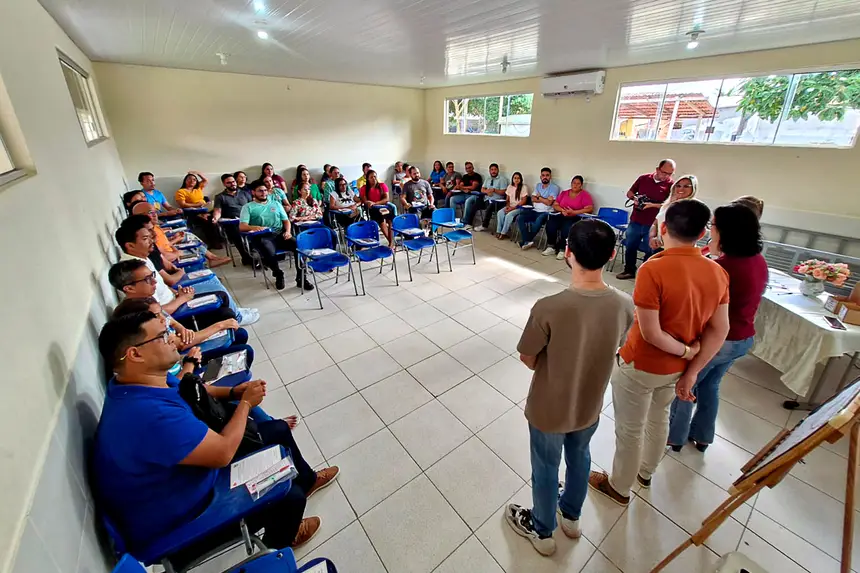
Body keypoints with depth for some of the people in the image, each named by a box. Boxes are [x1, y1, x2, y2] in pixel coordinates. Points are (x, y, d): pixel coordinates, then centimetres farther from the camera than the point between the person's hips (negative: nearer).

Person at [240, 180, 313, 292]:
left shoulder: (276, 204, 24)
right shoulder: (248, 207, 12)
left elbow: (286, 220, 18)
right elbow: (242, 226, -1)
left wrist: (288, 231, -4)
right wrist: (253, 227, -24)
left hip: (279, 234, 3)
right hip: (262, 237, -3)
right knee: (269, 253, -37)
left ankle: (301, 278, -17)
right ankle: (278, 275, -6)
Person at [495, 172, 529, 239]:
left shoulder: (524, 187, -4)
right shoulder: (510, 187, 12)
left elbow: (523, 201, -10)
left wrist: (513, 208, -17)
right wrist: (507, 206, -6)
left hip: (519, 208, -5)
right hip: (510, 206, 5)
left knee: (509, 215, -32)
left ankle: (504, 233, -21)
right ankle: (498, 231, -19)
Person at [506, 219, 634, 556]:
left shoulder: (549, 308, -34)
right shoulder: (625, 306, -19)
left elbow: (527, 359, -18)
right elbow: (613, 350, -1)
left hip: (548, 410, -4)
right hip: (590, 406, 4)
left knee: (546, 468, 22)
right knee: (579, 457, 31)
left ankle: (542, 531, 50)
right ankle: (572, 517, 59)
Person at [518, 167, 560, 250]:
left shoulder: (554, 187, -2)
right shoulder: (538, 185, 16)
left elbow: (549, 202, -13)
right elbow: (533, 199, 4)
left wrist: (539, 197, -1)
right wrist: (544, 199, -8)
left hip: (546, 212, -5)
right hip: (535, 211, 6)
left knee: (538, 221, -38)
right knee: (519, 218, -18)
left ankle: (526, 241, -19)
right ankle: (527, 241, -22)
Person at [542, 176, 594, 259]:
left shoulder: (585, 195, 1)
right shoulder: (564, 193, 16)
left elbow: (590, 209, -10)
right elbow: (555, 205, 11)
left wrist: (573, 212, -19)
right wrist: (562, 210, -12)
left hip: (576, 218, -4)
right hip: (562, 216, 4)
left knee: (566, 227, -36)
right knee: (550, 223, -26)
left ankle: (563, 250, -22)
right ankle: (551, 247, -17)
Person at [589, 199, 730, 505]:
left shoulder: (653, 269, -28)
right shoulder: (718, 273, -7)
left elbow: (651, 334, -28)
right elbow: (719, 330, -4)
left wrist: (686, 351, -11)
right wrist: (692, 371, -2)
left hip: (640, 366, -6)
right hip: (677, 367, 7)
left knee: (629, 430, 15)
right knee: (659, 419, 29)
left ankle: (619, 487, 39)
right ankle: (645, 472, 53)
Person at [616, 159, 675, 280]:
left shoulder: (671, 185, -6)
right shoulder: (643, 178, 2)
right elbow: (629, 192, 12)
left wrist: (652, 205, -22)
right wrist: (634, 198, -10)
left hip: (653, 225, -3)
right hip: (635, 221, 3)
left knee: (651, 250, 6)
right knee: (630, 246, 12)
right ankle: (629, 271, 27)